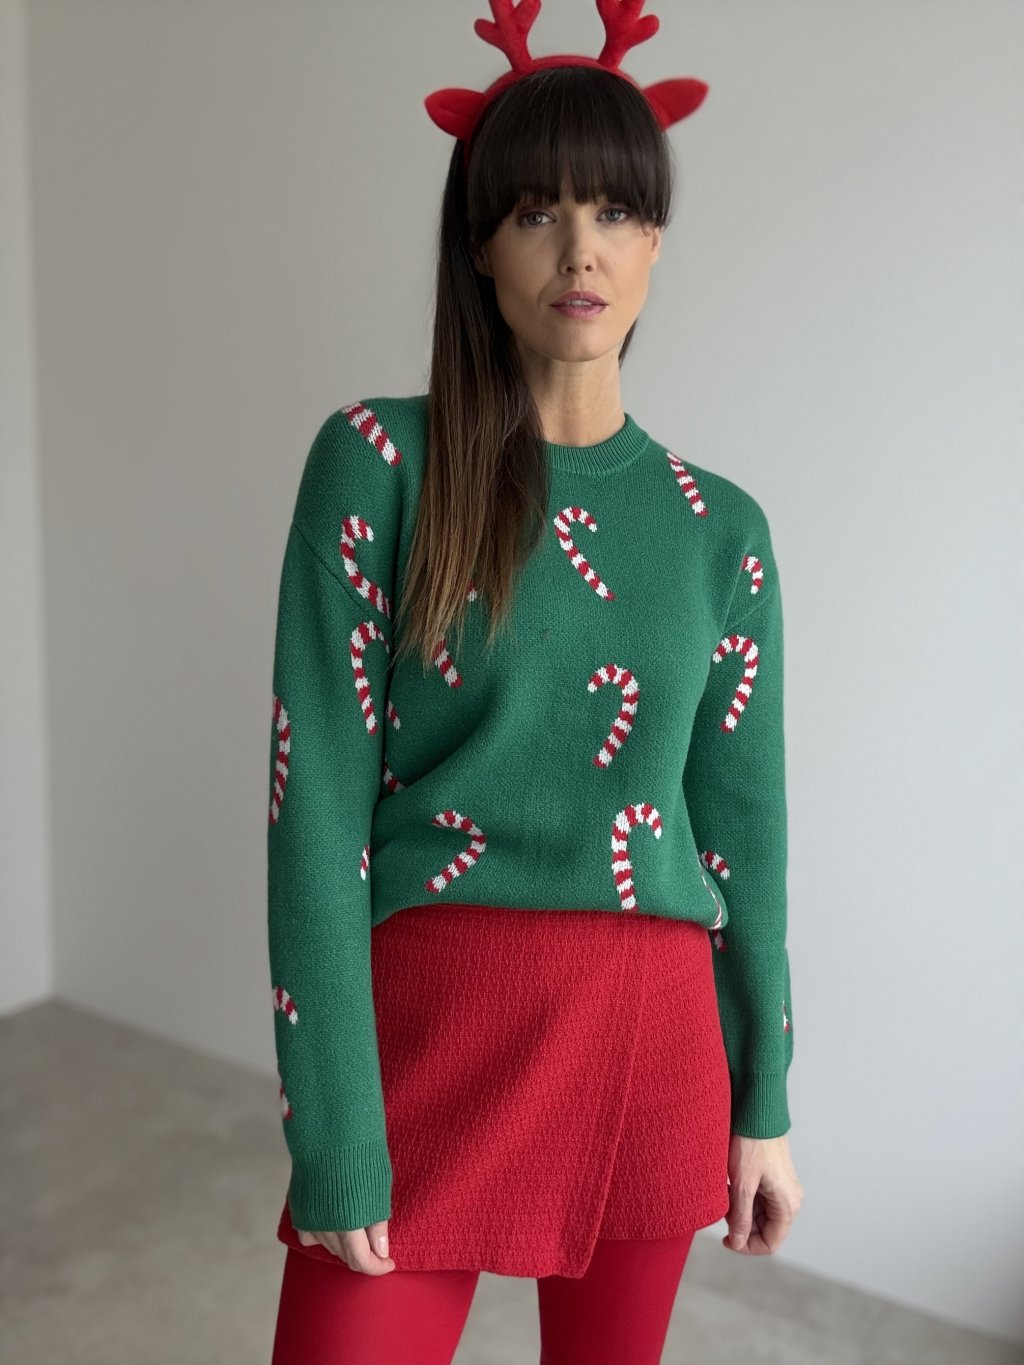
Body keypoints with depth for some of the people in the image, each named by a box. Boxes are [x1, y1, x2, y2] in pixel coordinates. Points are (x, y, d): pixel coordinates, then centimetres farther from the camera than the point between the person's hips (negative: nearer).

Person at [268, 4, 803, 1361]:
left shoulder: (721, 526, 4)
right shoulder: (378, 463, -6)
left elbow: (743, 831, 8)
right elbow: (317, 807, -10)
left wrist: (763, 1104, 11)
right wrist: (338, 1138, -12)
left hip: (655, 1040, 3)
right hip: (432, 1015, -3)